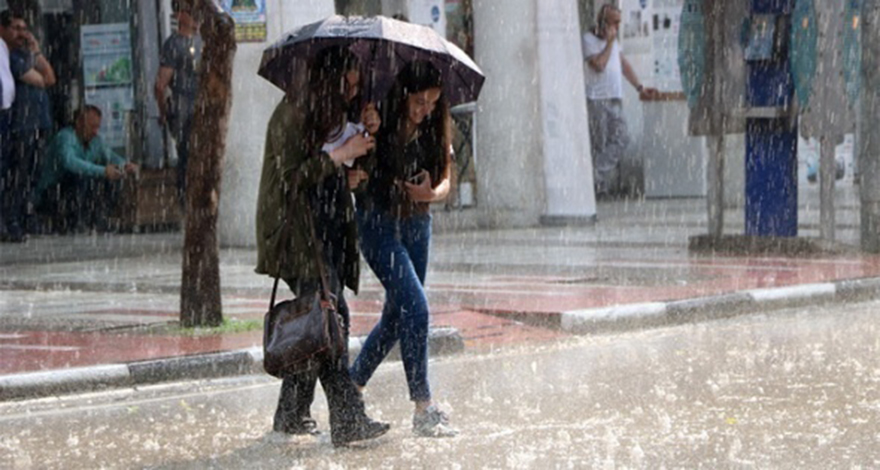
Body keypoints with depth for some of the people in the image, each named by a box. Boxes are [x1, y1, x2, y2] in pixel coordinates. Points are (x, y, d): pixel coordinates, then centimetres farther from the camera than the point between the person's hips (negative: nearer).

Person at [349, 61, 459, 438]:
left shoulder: (434, 131, 1)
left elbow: (445, 180, 1)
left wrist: (431, 192, -20)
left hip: (417, 225, 6)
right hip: (379, 225, -6)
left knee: (397, 314, 13)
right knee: (415, 308, -15)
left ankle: (351, 385, 31)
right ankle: (423, 410, -12)